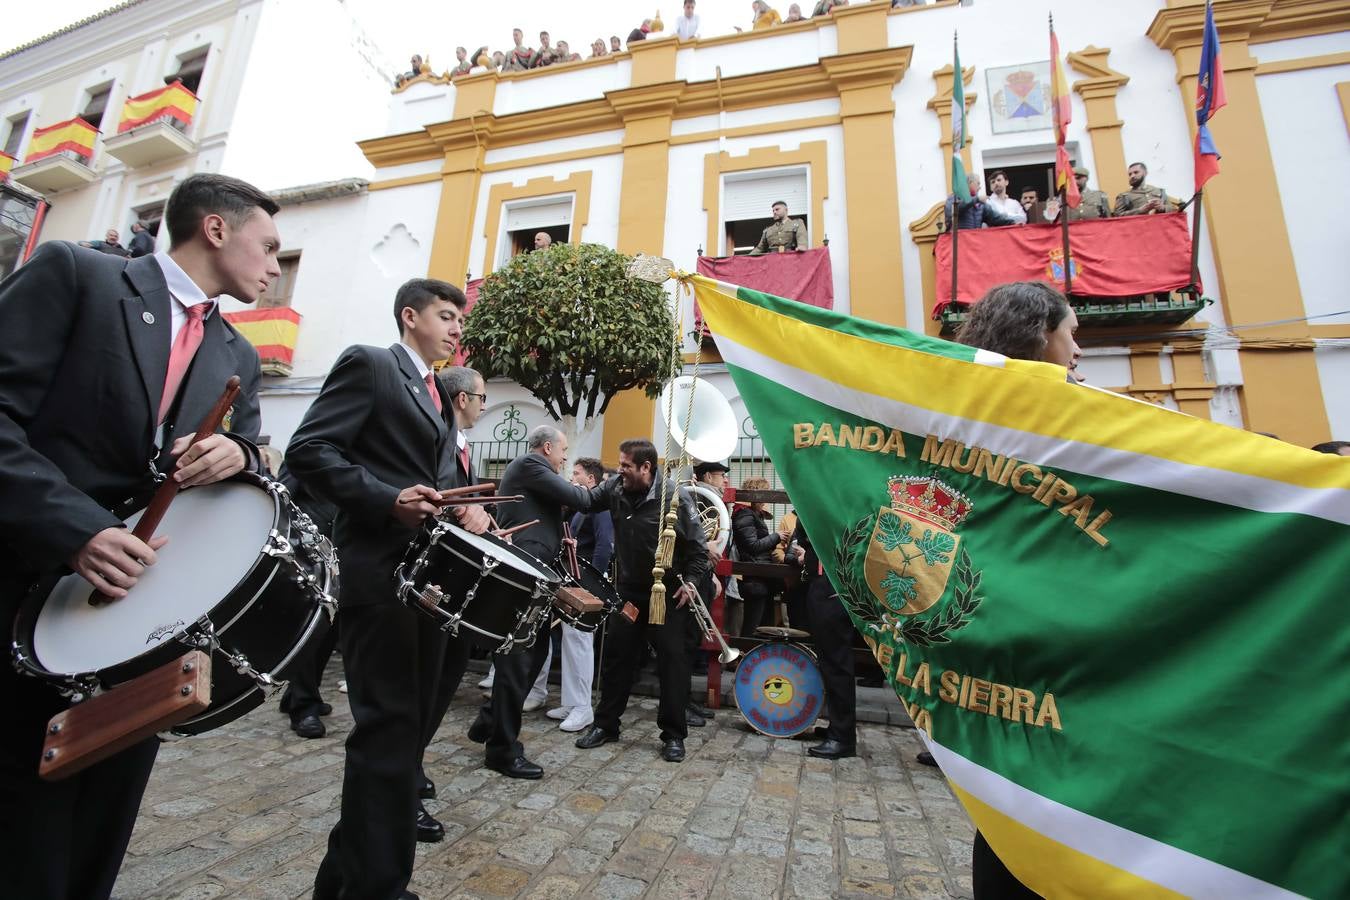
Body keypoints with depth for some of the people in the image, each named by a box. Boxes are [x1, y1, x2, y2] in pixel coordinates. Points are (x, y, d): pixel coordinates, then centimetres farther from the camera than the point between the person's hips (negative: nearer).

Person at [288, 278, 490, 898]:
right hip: (379, 572, -9)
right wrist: (389, 500, -22)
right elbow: (308, 450, -12)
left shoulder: (439, 396, 22)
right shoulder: (368, 364, -3)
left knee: (408, 725, 17)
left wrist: (462, 507, 2)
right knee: (389, 727, -4)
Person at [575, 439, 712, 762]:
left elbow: (697, 544, -11)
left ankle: (673, 735, 17)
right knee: (615, 656, 11)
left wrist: (691, 581, -17)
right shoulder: (615, 488, -5)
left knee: (672, 660, 2)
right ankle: (605, 724, 28)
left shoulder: (674, 496, -18)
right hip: (627, 589, 4)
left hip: (667, 592, -4)